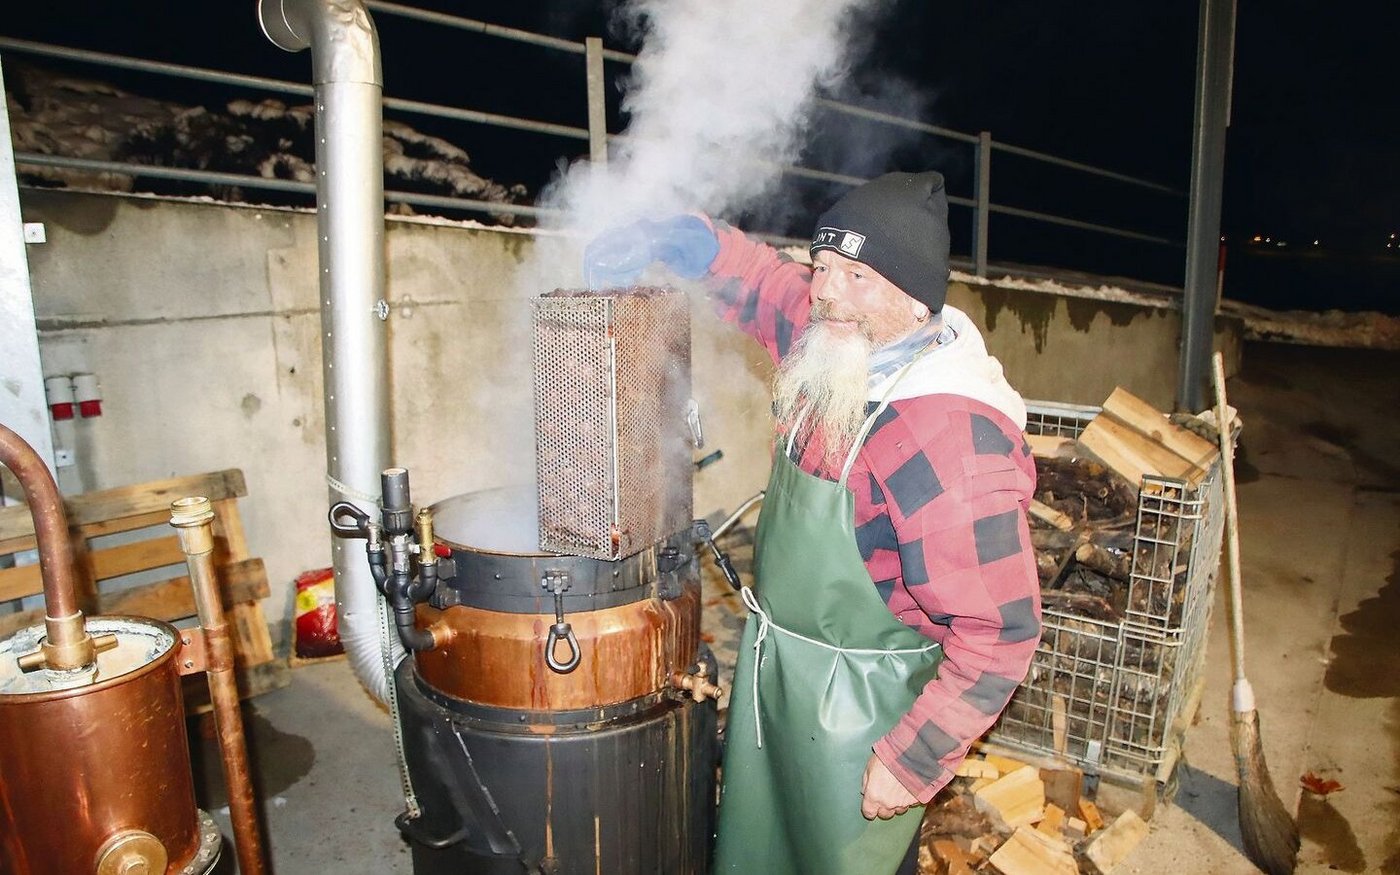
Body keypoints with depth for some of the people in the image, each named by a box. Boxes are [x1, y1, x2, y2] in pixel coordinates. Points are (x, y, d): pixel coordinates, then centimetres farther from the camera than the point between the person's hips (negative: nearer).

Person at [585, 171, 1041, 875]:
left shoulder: (953, 437, -31)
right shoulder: (843, 346, -7)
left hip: (856, 706, -7)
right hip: (774, 669, 8)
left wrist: (912, 765, -20)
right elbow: (761, 282, 11)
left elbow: (1000, 633, -27)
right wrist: (667, 239, -7)